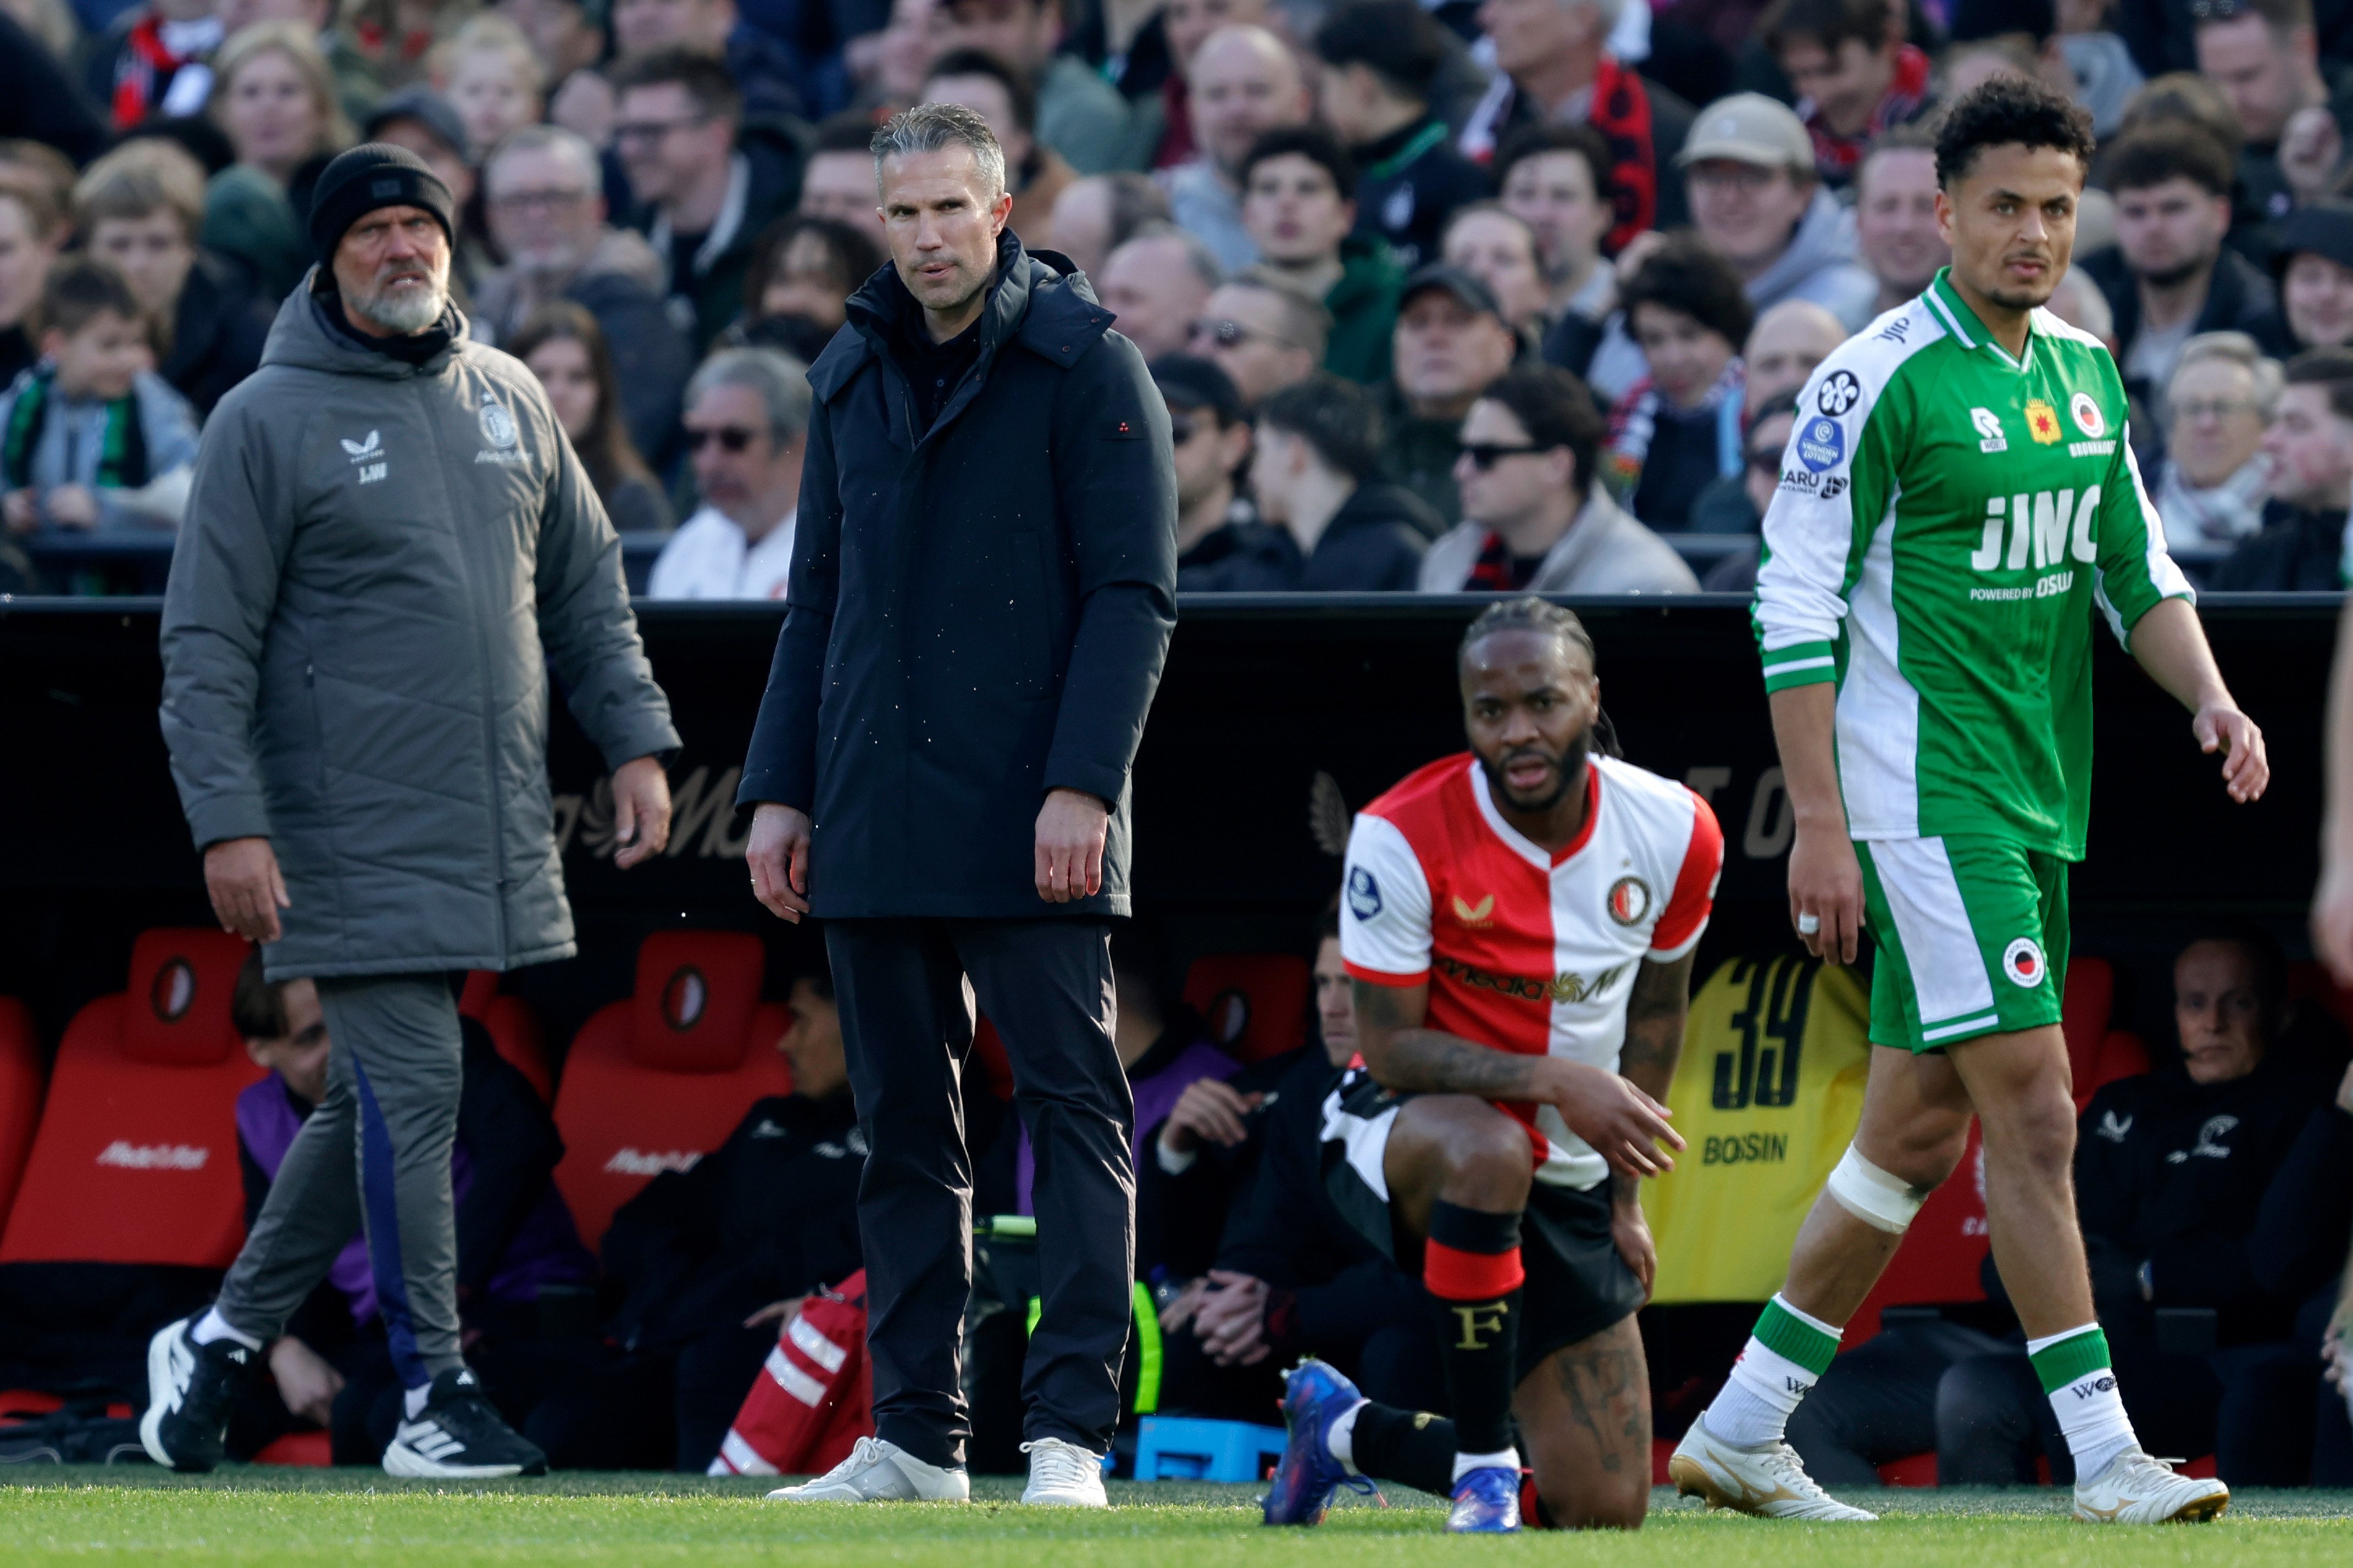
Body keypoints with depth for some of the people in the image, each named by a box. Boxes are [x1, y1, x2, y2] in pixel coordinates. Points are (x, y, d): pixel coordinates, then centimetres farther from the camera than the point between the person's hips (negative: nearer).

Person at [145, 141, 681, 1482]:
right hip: (357, 838, -6)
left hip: (495, 837, 6)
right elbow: (207, 644, -7)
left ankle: (224, 1342, 23)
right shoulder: (269, 421, -5)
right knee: (409, 1094, -9)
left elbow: (588, 588, 20)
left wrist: (637, 739, 8)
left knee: (374, 1105, 10)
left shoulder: (510, 401, 13)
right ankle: (433, 1396, -4)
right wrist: (229, 822, -15)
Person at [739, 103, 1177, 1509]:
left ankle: (1072, 1431, -9)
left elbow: (1134, 591, -7)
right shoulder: (855, 375, 15)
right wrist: (780, 789, 12)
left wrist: (1082, 784, -16)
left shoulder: (1083, 363, -3)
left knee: (1073, 1110, -7)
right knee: (904, 1129, 8)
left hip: (1031, 833, -6)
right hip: (876, 817, 6)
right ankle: (916, 1435, 12)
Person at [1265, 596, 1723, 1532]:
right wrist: (1555, 1081, -30)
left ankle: (1346, 1430, 27)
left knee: (1604, 1513, 1)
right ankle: (1483, 1464, -27)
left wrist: (1626, 1194, 9)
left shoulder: (1673, 832, -8)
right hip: (1404, 1134, -4)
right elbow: (1391, 1046, -18)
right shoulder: (1404, 836, -21)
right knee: (1487, 1149, -44)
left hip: (1569, 1178, 4)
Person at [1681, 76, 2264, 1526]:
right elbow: (1795, 601, -11)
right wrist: (1820, 826, -15)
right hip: (1925, 796, -8)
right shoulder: (1881, 379, -11)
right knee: (2036, 1112, -12)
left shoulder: (2086, 373, 12)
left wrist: (2211, 699, 0)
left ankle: (1740, 1433, 20)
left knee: (1917, 1135, 11)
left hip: (2038, 800, 8)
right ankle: (2105, 1458, -11)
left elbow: (2136, 566, 19)